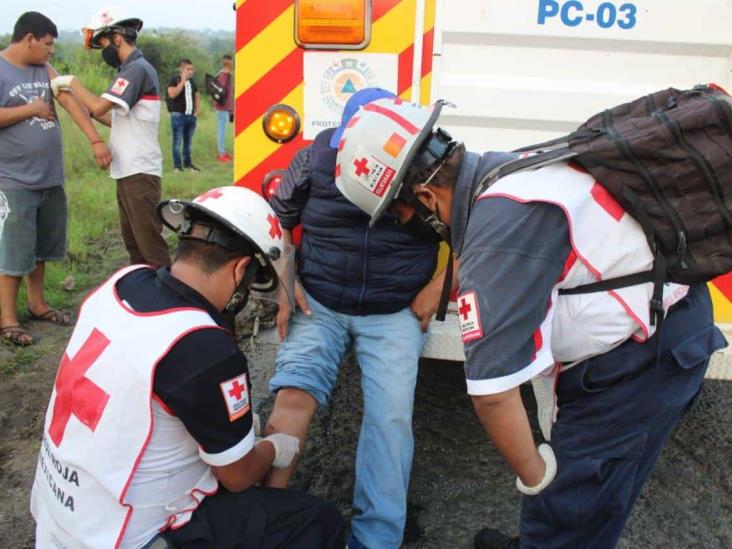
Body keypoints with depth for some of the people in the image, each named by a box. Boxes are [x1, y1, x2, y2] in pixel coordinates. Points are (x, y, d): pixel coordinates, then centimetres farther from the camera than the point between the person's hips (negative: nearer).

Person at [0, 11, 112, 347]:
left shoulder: (45, 70, 10)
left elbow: (70, 102, 2)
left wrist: (96, 140, -9)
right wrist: (32, 109, -13)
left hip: (50, 177, 7)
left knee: (42, 246, 16)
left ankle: (37, 304, 30)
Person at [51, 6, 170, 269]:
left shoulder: (137, 69, -13)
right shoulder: (132, 69, 18)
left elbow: (100, 107, -22)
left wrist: (71, 81, -7)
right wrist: (87, 110, 10)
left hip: (139, 172, -10)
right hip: (128, 170, 10)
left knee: (150, 242, -7)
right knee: (132, 240, 16)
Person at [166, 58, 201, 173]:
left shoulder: (192, 81, 14)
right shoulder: (174, 80, -5)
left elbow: (197, 96, 23)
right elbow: (172, 94, -21)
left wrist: (197, 111, 11)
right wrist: (182, 81, -19)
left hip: (191, 115, 5)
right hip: (178, 115, -5)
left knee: (188, 141, 11)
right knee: (177, 141, -2)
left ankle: (188, 163, 21)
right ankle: (178, 165, 3)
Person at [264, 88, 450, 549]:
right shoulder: (318, 154, 1)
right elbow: (279, 218, 13)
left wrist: (436, 289, 0)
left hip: (396, 314, -1)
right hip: (318, 306, 1)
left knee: (391, 417, -15)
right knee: (293, 397, -19)